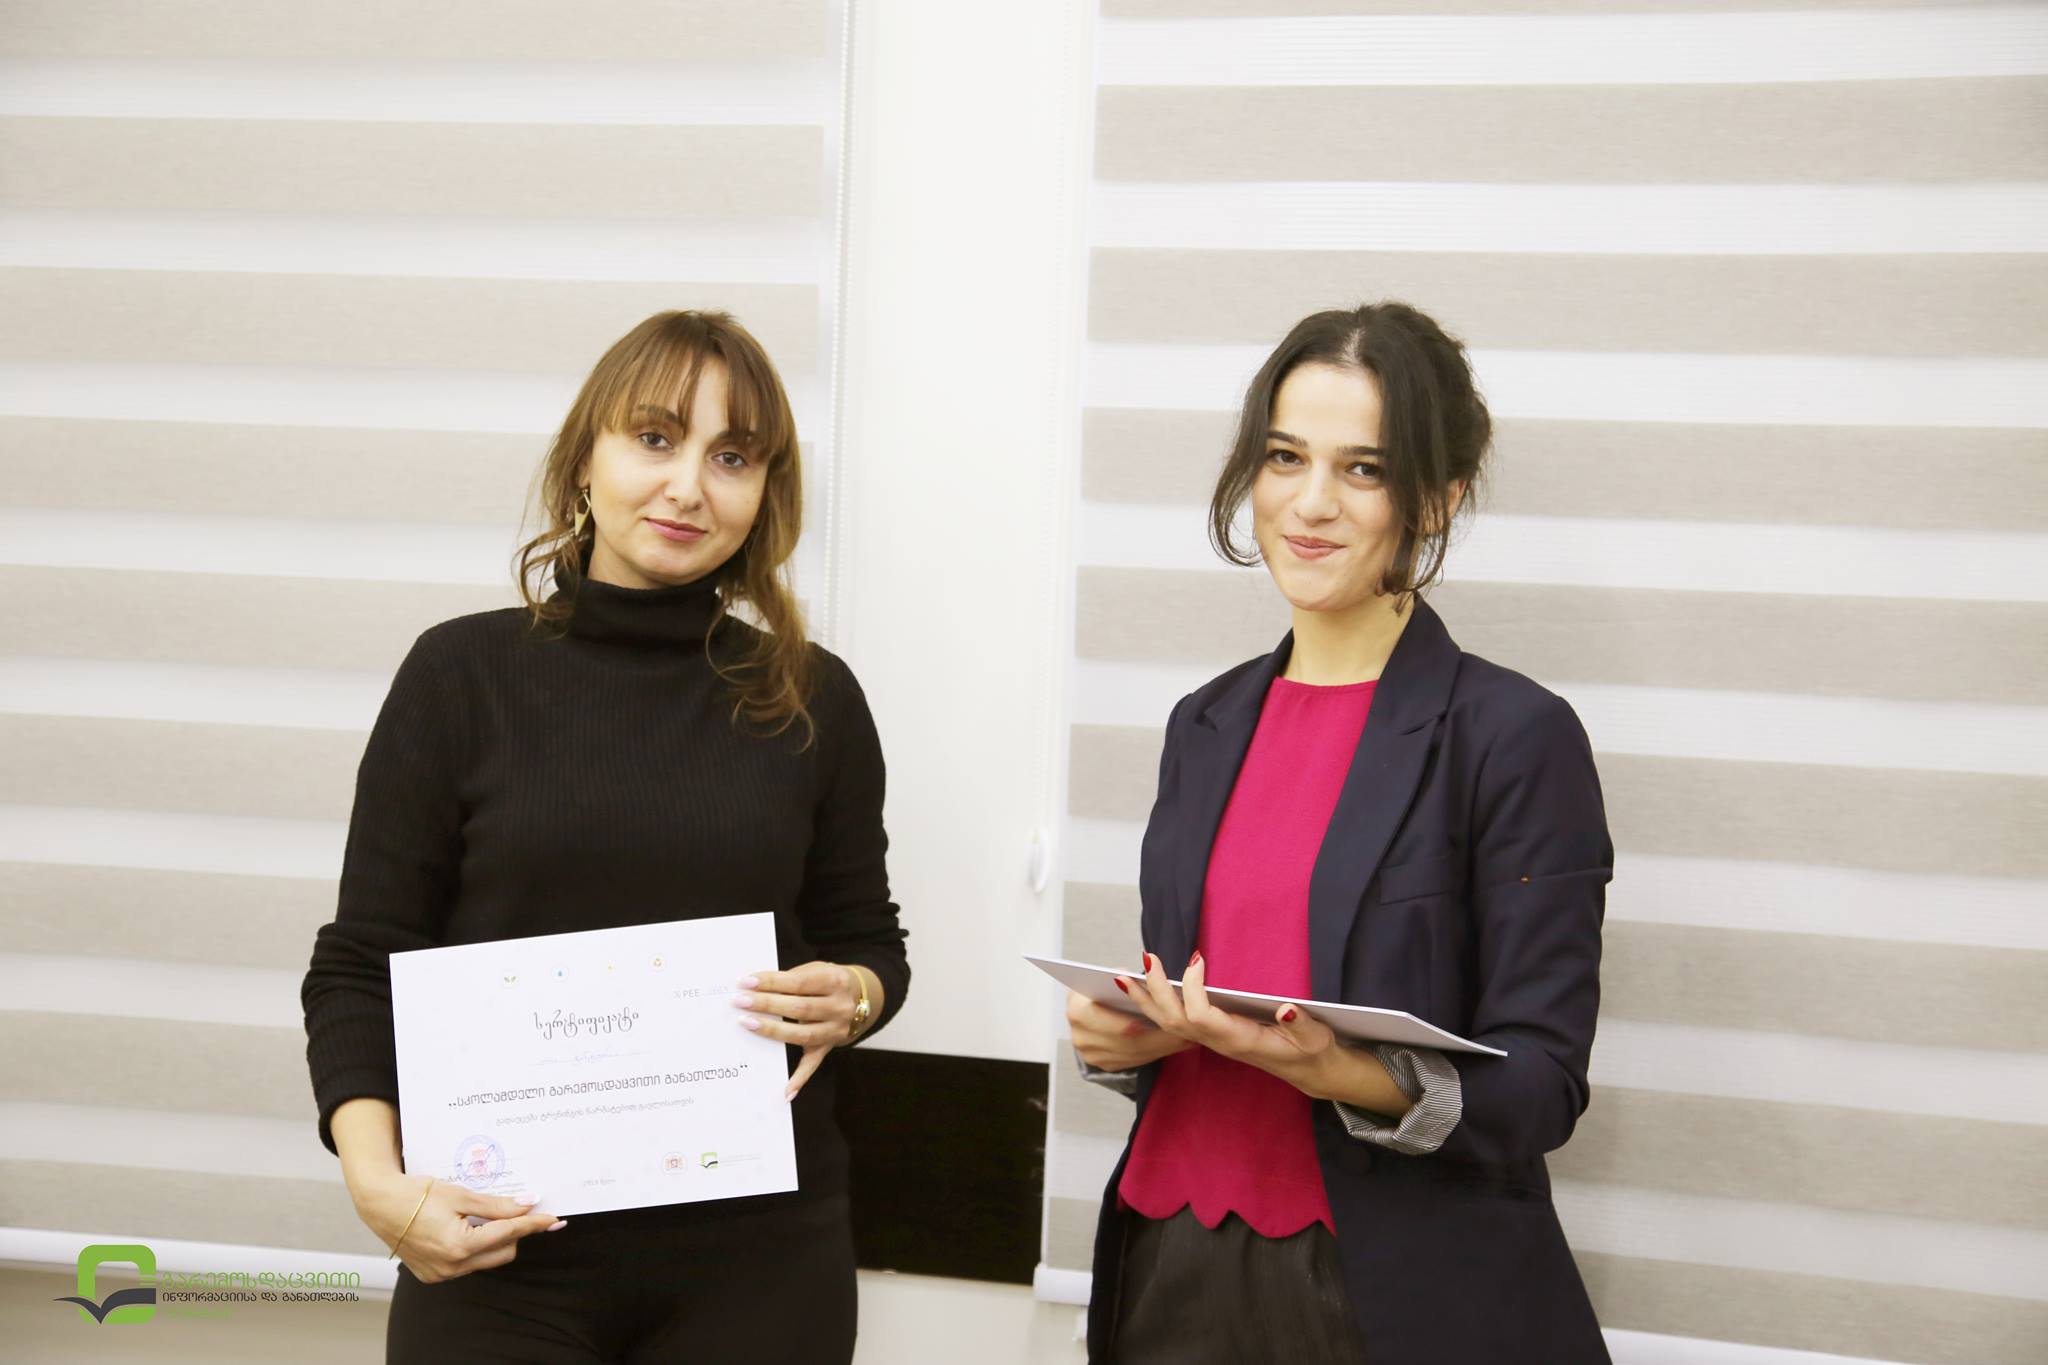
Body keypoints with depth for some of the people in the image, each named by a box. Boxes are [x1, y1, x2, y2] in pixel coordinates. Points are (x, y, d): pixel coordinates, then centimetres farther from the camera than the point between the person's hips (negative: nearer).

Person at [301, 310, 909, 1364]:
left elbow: (867, 945, 12)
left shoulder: (812, 699, 3)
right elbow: (360, 967, -1)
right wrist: (375, 1175, -15)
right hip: (501, 1251, -1)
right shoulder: (461, 674, -2)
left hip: (760, 1248, 2)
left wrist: (848, 999, -10)